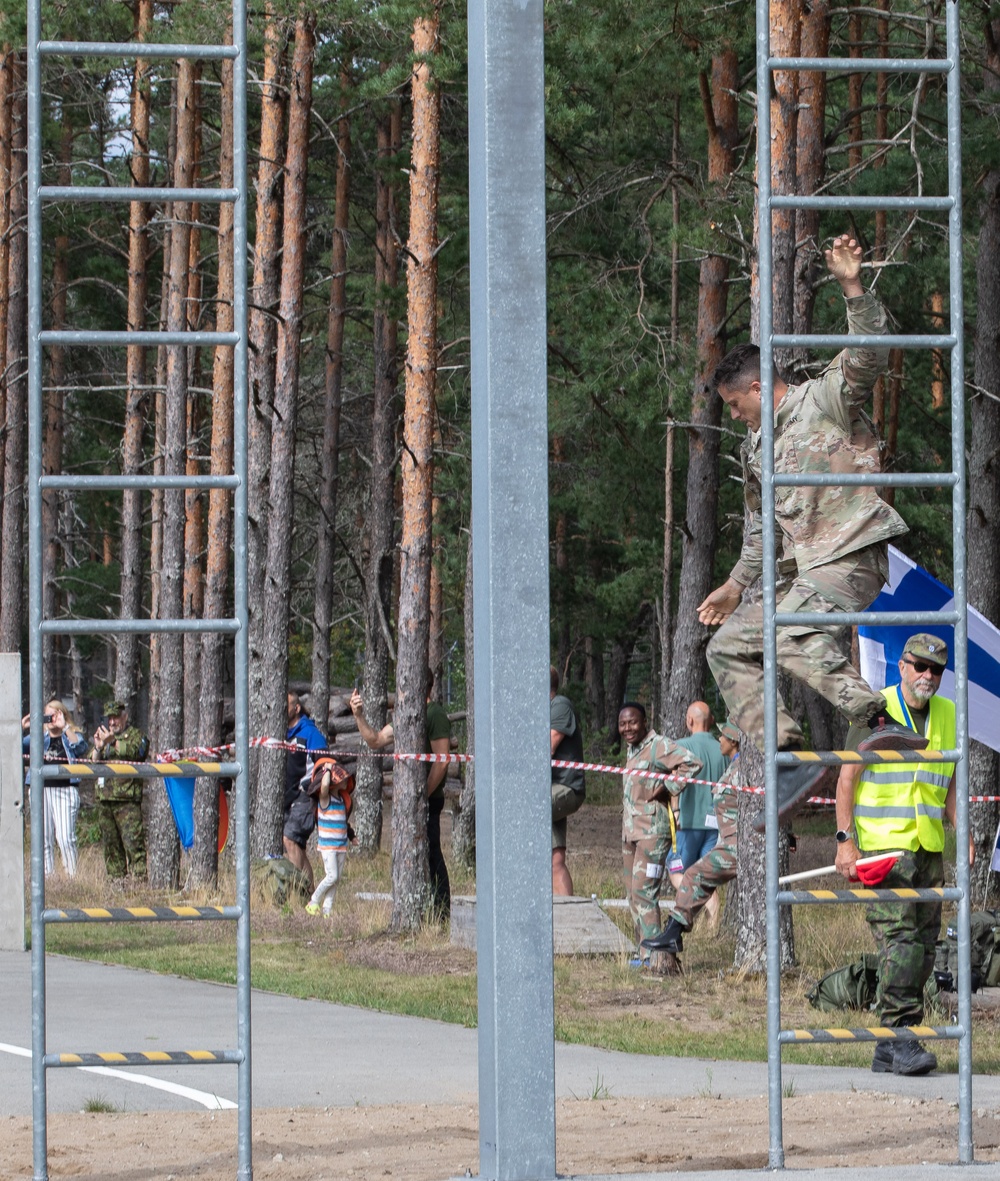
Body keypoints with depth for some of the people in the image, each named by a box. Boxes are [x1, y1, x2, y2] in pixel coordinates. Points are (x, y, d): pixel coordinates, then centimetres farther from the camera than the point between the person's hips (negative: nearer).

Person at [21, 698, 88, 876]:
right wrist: (22, 728, -5)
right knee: (44, 840, 3)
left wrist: (64, 727, -18)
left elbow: (81, 747, -13)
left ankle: (73, 876, -7)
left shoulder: (71, 736, 8)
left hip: (65, 790, -4)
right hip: (41, 790, 4)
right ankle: (46, 877, 6)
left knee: (65, 838, -11)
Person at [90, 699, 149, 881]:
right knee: (110, 844, 7)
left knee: (133, 842, -14)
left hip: (127, 799, -6)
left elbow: (136, 751, -15)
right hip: (104, 798, 6)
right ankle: (116, 879, 12)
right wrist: (98, 747, -6)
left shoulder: (136, 735, 6)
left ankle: (139, 878, -17)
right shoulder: (103, 735, 23)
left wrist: (113, 742, -23)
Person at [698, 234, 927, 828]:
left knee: (795, 634, -33)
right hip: (799, 570, 10)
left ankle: (883, 723, -43)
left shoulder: (826, 399, 0)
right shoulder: (758, 446, 23)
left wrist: (853, 286, -29)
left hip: (849, 557, -10)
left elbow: (870, 355, -19)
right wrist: (736, 585, 36)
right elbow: (762, 529, 33)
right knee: (730, 645, 6)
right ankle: (789, 753, -5)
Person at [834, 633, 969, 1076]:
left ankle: (888, 1051, 11)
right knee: (899, 939, -16)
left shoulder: (948, 714, 12)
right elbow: (847, 778, -5)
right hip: (883, 843, -6)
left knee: (924, 944, 5)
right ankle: (900, 1038, -18)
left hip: (929, 847, 6)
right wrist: (845, 840, -12)